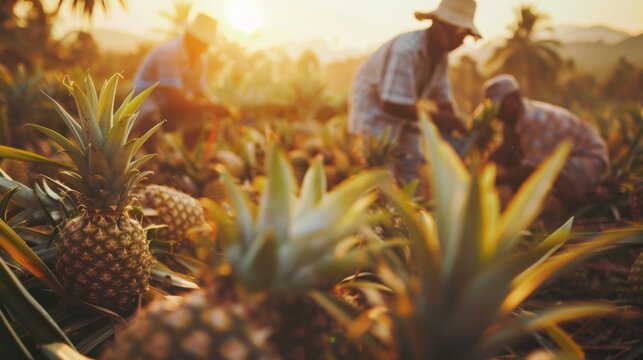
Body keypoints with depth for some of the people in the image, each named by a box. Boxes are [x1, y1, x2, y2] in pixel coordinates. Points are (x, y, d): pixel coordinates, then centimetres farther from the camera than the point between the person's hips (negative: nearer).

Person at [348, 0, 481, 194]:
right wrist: (436, 118, -30)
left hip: (405, 122, 9)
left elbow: (443, 99, 3)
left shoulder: (440, 54, -3)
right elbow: (390, 104, -33)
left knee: (414, 184, 8)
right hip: (374, 115, -8)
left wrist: (456, 126, -10)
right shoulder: (405, 50, -30)